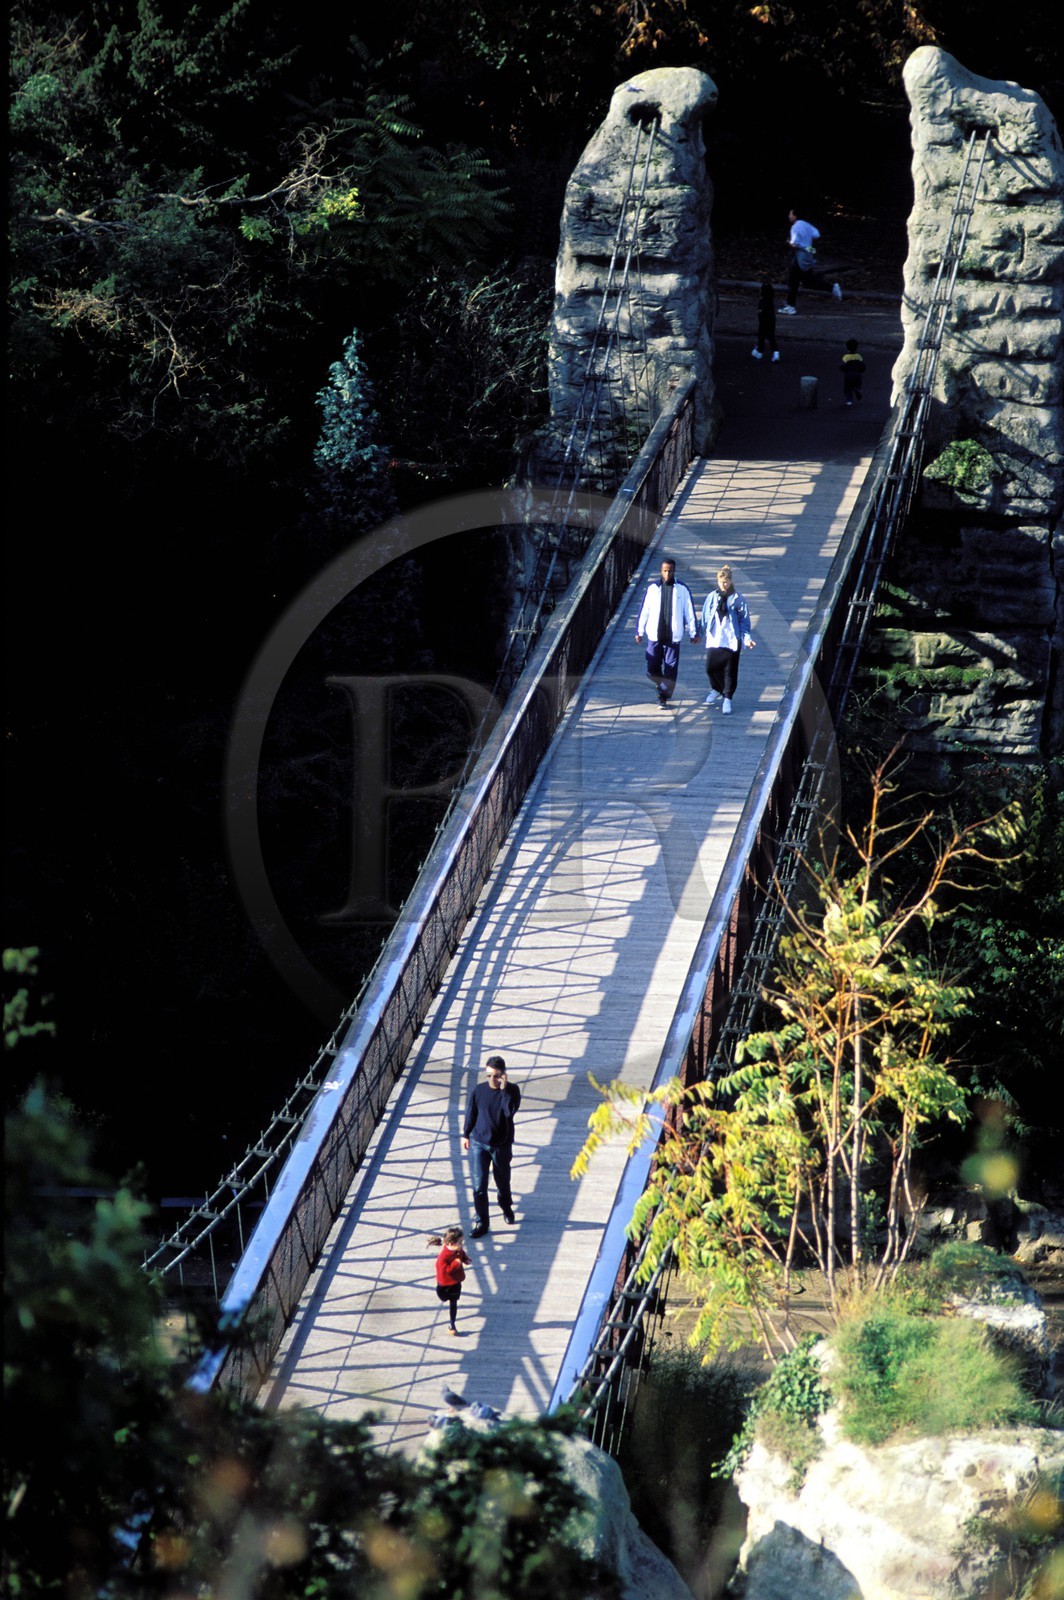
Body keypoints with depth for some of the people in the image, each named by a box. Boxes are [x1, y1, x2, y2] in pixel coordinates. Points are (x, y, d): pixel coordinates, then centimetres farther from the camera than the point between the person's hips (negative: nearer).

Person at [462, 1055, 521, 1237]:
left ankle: (506, 1206, 48)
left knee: (503, 1181, 20)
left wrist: (503, 1089, -32)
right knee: (479, 1186, -4)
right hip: (479, 1144, 0)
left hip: (501, 1146, 0)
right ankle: (482, 1222, 7)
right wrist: (466, 1135, 12)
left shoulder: (512, 1090, -12)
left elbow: (510, 1111, -29)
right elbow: (471, 1113, 6)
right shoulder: (479, 1090, -7)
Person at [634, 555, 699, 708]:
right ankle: (660, 684, 33)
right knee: (652, 669, 5)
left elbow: (689, 612, 4)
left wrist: (694, 632, 6)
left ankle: (664, 695, 5)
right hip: (654, 636, 1)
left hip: (673, 637, -1)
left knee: (670, 668, -3)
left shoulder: (682, 589, -1)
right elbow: (644, 611, 6)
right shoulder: (653, 588, 2)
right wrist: (639, 631, 6)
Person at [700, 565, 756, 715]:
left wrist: (747, 638, -8)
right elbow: (705, 616, 11)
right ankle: (716, 689, 29)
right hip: (714, 639, 2)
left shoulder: (738, 599, -3)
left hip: (731, 640, -2)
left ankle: (727, 698, 11)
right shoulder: (712, 597, 4)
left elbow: (744, 620, -1)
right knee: (711, 668, 1)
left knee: (730, 671, 1)